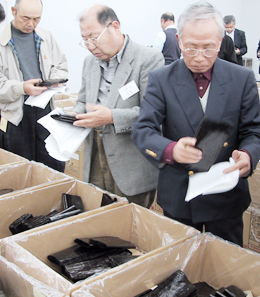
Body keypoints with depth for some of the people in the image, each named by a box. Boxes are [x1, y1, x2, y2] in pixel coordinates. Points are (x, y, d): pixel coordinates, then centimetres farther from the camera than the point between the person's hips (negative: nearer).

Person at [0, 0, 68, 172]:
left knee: (55, 167, 7)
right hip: (15, 114, -3)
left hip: (46, 110, 3)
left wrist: (54, 79, -7)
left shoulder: (46, 37, 8)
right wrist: (21, 88, -24)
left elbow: (61, 66, 15)